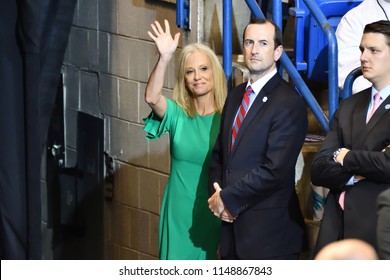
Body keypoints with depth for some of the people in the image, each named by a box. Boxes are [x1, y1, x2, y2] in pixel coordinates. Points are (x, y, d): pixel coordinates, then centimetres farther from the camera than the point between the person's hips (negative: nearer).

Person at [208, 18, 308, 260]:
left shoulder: (290, 103, -12)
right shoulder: (235, 96, 13)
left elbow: (275, 170, -19)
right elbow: (219, 153, 18)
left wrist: (227, 198, -12)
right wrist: (216, 194, -1)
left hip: (269, 231, -7)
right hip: (233, 227, 7)